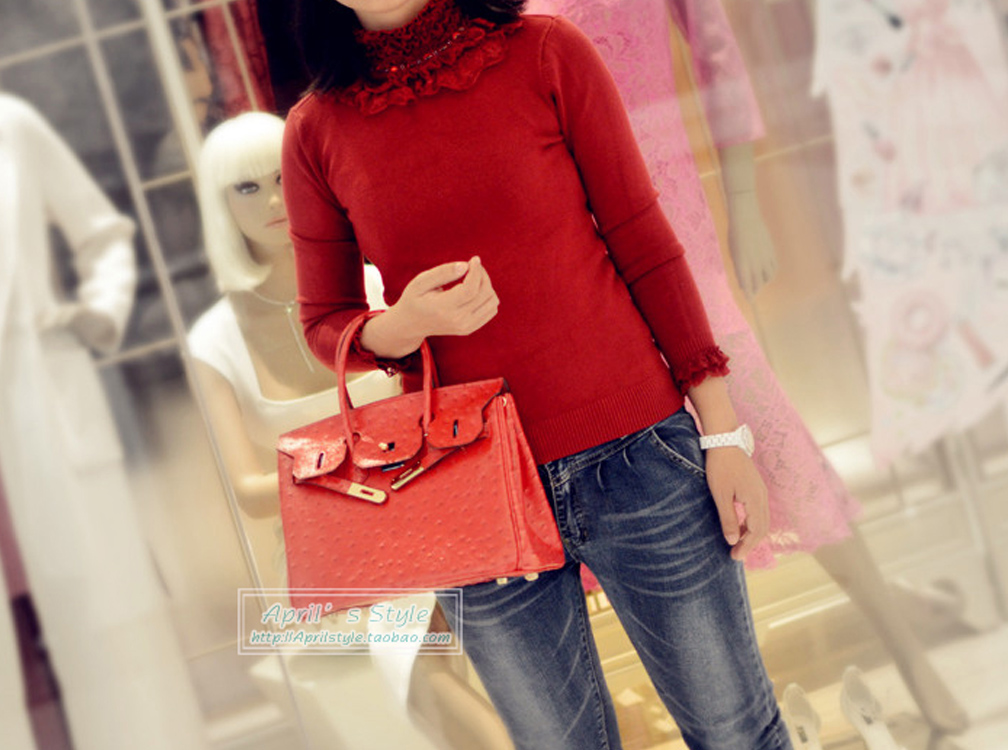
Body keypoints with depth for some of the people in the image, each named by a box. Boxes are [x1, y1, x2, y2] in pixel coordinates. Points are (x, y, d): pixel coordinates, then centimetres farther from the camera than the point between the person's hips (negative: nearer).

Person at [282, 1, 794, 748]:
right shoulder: (317, 131, 1)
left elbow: (645, 246, -2)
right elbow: (324, 325, 8)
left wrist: (724, 432, -3)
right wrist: (405, 324, -16)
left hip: (637, 459, -1)